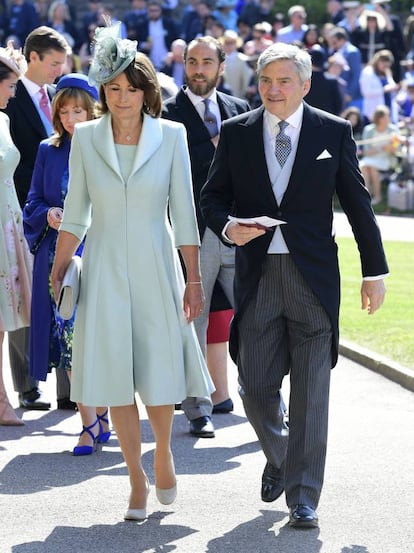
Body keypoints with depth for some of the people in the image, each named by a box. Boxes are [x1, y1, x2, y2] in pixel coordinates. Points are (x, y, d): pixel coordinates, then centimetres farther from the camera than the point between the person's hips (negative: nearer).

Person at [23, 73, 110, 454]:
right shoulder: (49, 152, 10)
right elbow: (33, 204, 12)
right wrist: (48, 216, -8)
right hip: (59, 257, 3)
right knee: (71, 336, -3)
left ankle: (101, 414, 12)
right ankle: (91, 422, 0)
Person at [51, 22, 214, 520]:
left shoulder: (170, 136, -2)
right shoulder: (85, 137, 1)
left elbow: (183, 212, -1)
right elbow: (76, 212, 8)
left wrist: (193, 279, -3)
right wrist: (57, 271, 5)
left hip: (155, 269, -1)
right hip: (105, 271, 1)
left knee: (160, 373, 0)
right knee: (115, 377, 0)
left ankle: (163, 452, 28)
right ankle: (137, 481, 11)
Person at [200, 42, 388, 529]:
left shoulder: (333, 132, 2)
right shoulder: (235, 133, 5)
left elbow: (357, 204, 6)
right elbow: (212, 197, 8)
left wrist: (373, 270, 6)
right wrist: (227, 228, -14)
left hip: (314, 278, -1)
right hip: (256, 276, 2)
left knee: (310, 393, -2)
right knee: (256, 387, 3)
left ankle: (303, 498, 4)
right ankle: (278, 457, 34)